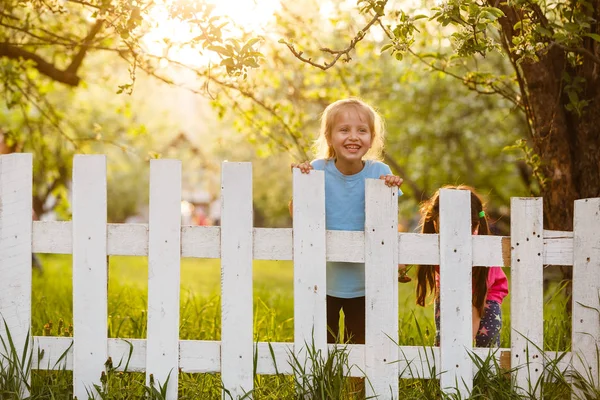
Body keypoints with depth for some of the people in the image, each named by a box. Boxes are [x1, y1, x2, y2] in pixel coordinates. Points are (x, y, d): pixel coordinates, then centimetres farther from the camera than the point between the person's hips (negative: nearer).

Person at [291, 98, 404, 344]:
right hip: (324, 280, -1)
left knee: (359, 345, 11)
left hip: (363, 283, 1)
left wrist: (389, 190, -22)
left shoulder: (378, 172, -7)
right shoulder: (318, 170, -8)